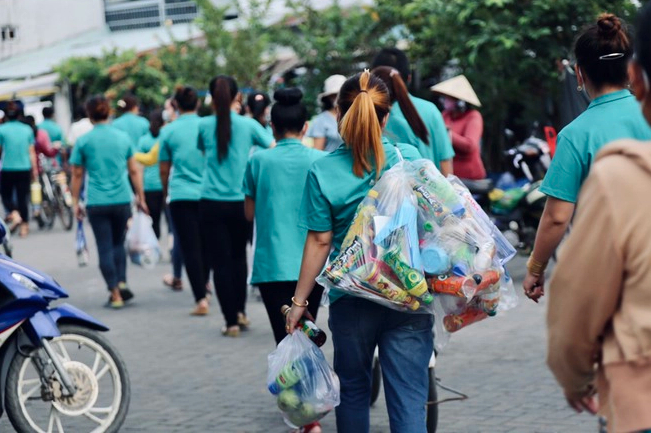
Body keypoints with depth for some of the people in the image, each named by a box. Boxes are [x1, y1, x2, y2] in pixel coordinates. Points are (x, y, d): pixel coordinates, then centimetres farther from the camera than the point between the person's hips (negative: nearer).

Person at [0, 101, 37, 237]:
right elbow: (31, 152, 6)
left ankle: (15, 215, -13)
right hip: (24, 168, 3)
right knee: (22, 197, 8)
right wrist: (35, 170, 13)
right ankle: (24, 227, 7)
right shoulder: (27, 129, 4)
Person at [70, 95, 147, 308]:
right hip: (122, 201, 2)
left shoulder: (83, 141, -3)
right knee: (118, 244, 18)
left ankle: (115, 293, 0)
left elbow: (77, 175, 1)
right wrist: (140, 197, 17)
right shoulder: (123, 137, 4)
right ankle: (122, 283, 1)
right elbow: (134, 171, 8)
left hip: (97, 203, -2)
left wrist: (76, 202, 10)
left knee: (105, 248, 3)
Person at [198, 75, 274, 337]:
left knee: (220, 261, 2)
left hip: (212, 203, -1)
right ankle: (240, 311, 19)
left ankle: (232, 321, -1)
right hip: (241, 201, 1)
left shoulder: (204, 126, -1)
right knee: (238, 256, 21)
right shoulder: (248, 125, -2)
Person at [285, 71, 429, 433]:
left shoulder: (323, 171, -6)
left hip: (351, 301, 0)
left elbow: (320, 242, -4)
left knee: (354, 391, 19)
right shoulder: (409, 158, -4)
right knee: (409, 398, -2)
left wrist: (300, 300, 4)